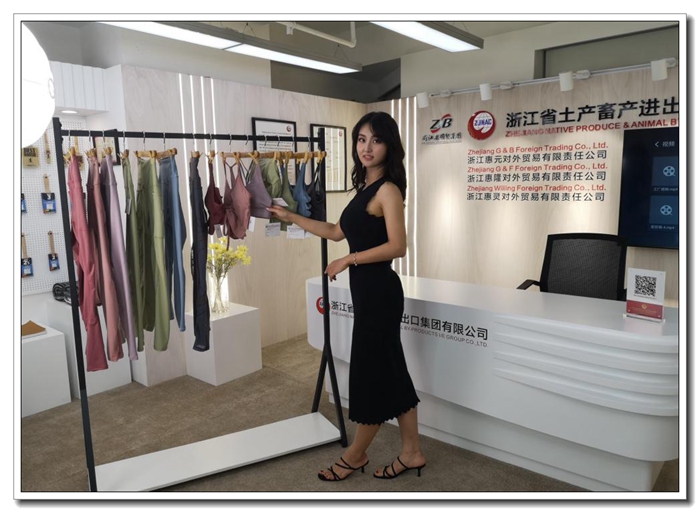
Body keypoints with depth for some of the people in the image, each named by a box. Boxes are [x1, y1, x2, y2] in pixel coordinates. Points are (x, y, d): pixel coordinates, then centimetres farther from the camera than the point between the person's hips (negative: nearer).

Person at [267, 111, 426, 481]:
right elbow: (337, 232, 22)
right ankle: (411, 452, 27)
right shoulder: (366, 187, 15)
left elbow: (397, 246, -21)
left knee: (371, 370, 5)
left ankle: (356, 455, 25)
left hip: (378, 291, -9)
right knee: (389, 369, 14)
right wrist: (291, 217, 25)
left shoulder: (387, 189, -12)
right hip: (369, 290, 9)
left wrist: (348, 260, -14)